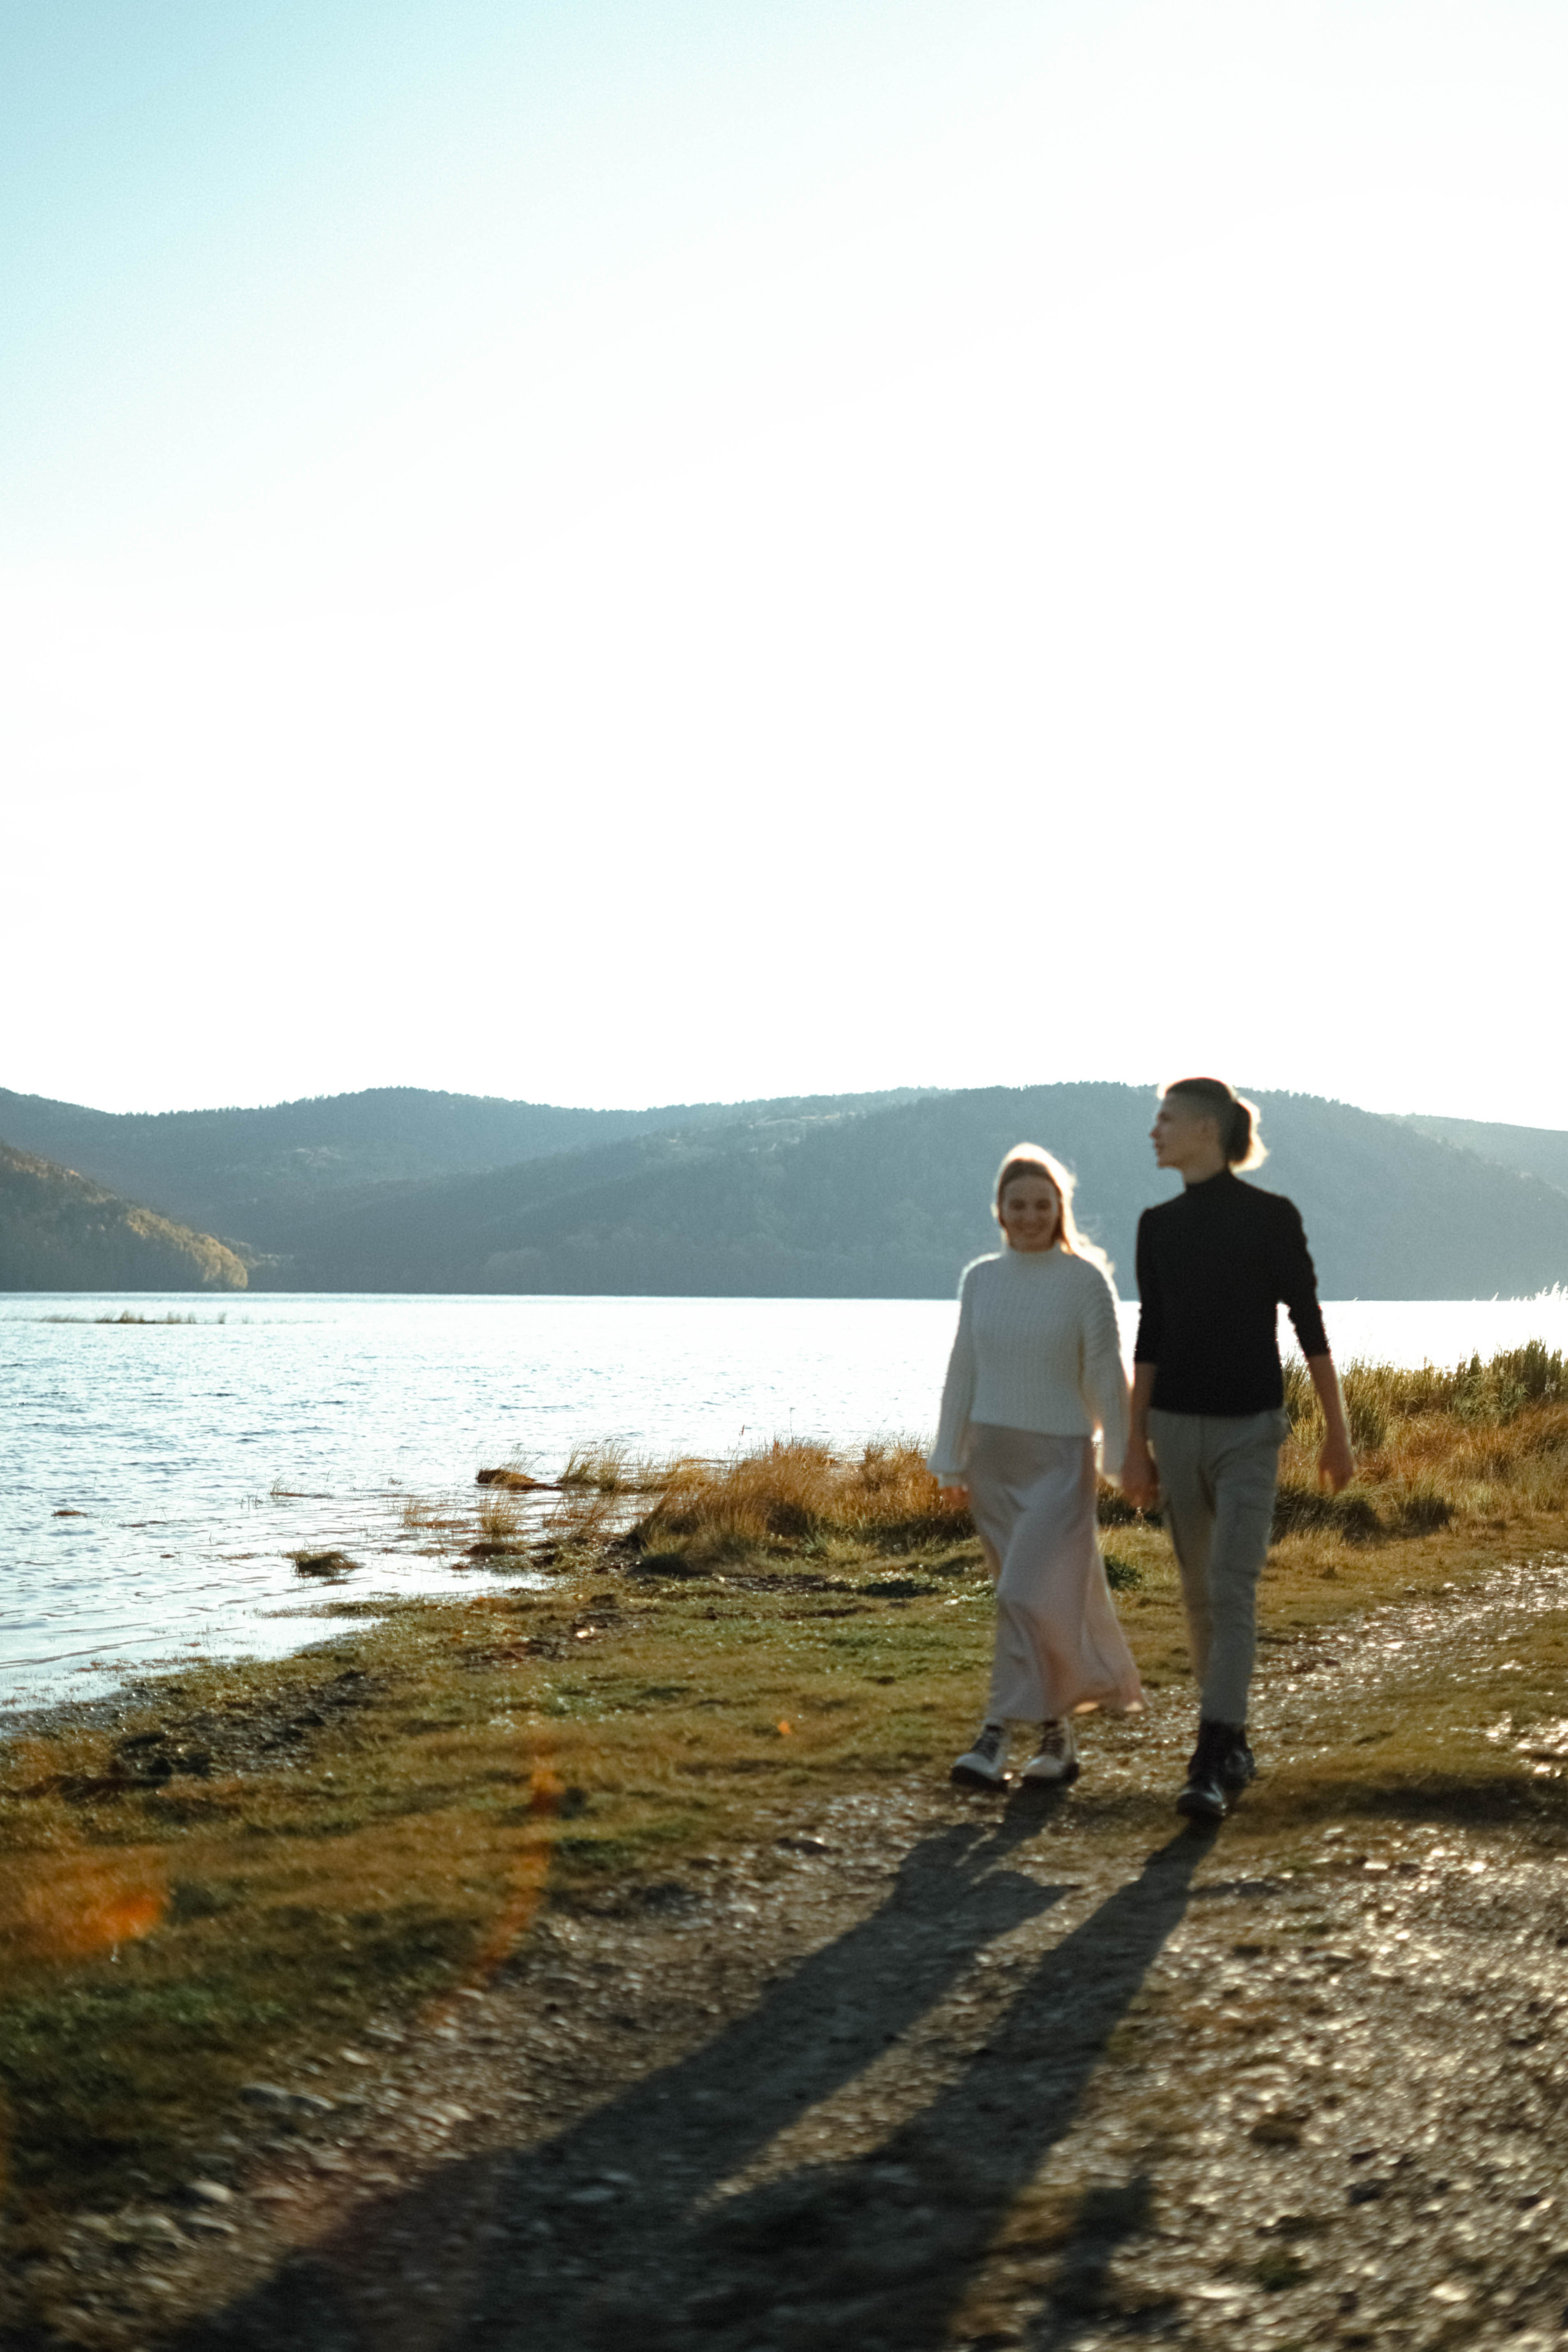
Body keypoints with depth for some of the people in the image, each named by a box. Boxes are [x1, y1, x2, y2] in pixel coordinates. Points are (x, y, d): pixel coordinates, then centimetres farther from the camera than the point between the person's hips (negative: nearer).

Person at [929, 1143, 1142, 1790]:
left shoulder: (1085, 1281, -5)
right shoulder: (980, 1279, 6)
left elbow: (1106, 1375, -5)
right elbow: (963, 1372, 10)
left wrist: (1126, 1458, -7)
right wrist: (950, 1461, 10)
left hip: (1059, 1457, -4)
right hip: (993, 1454, 4)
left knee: (1028, 1592, -13)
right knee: (1057, 1597, 12)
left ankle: (996, 1737, -8)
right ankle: (1056, 1731, 21)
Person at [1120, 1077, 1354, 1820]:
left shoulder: (1270, 1217, -7)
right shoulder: (1157, 1225, 6)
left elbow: (1309, 1325, -4)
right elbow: (1150, 1337, 10)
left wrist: (1337, 1431, -2)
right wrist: (1135, 1444, 9)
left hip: (1247, 1427, -5)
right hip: (1175, 1426, 5)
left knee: (1232, 1591, -12)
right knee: (1200, 1593, 11)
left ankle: (1211, 1768, -14)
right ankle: (1233, 1743, 24)